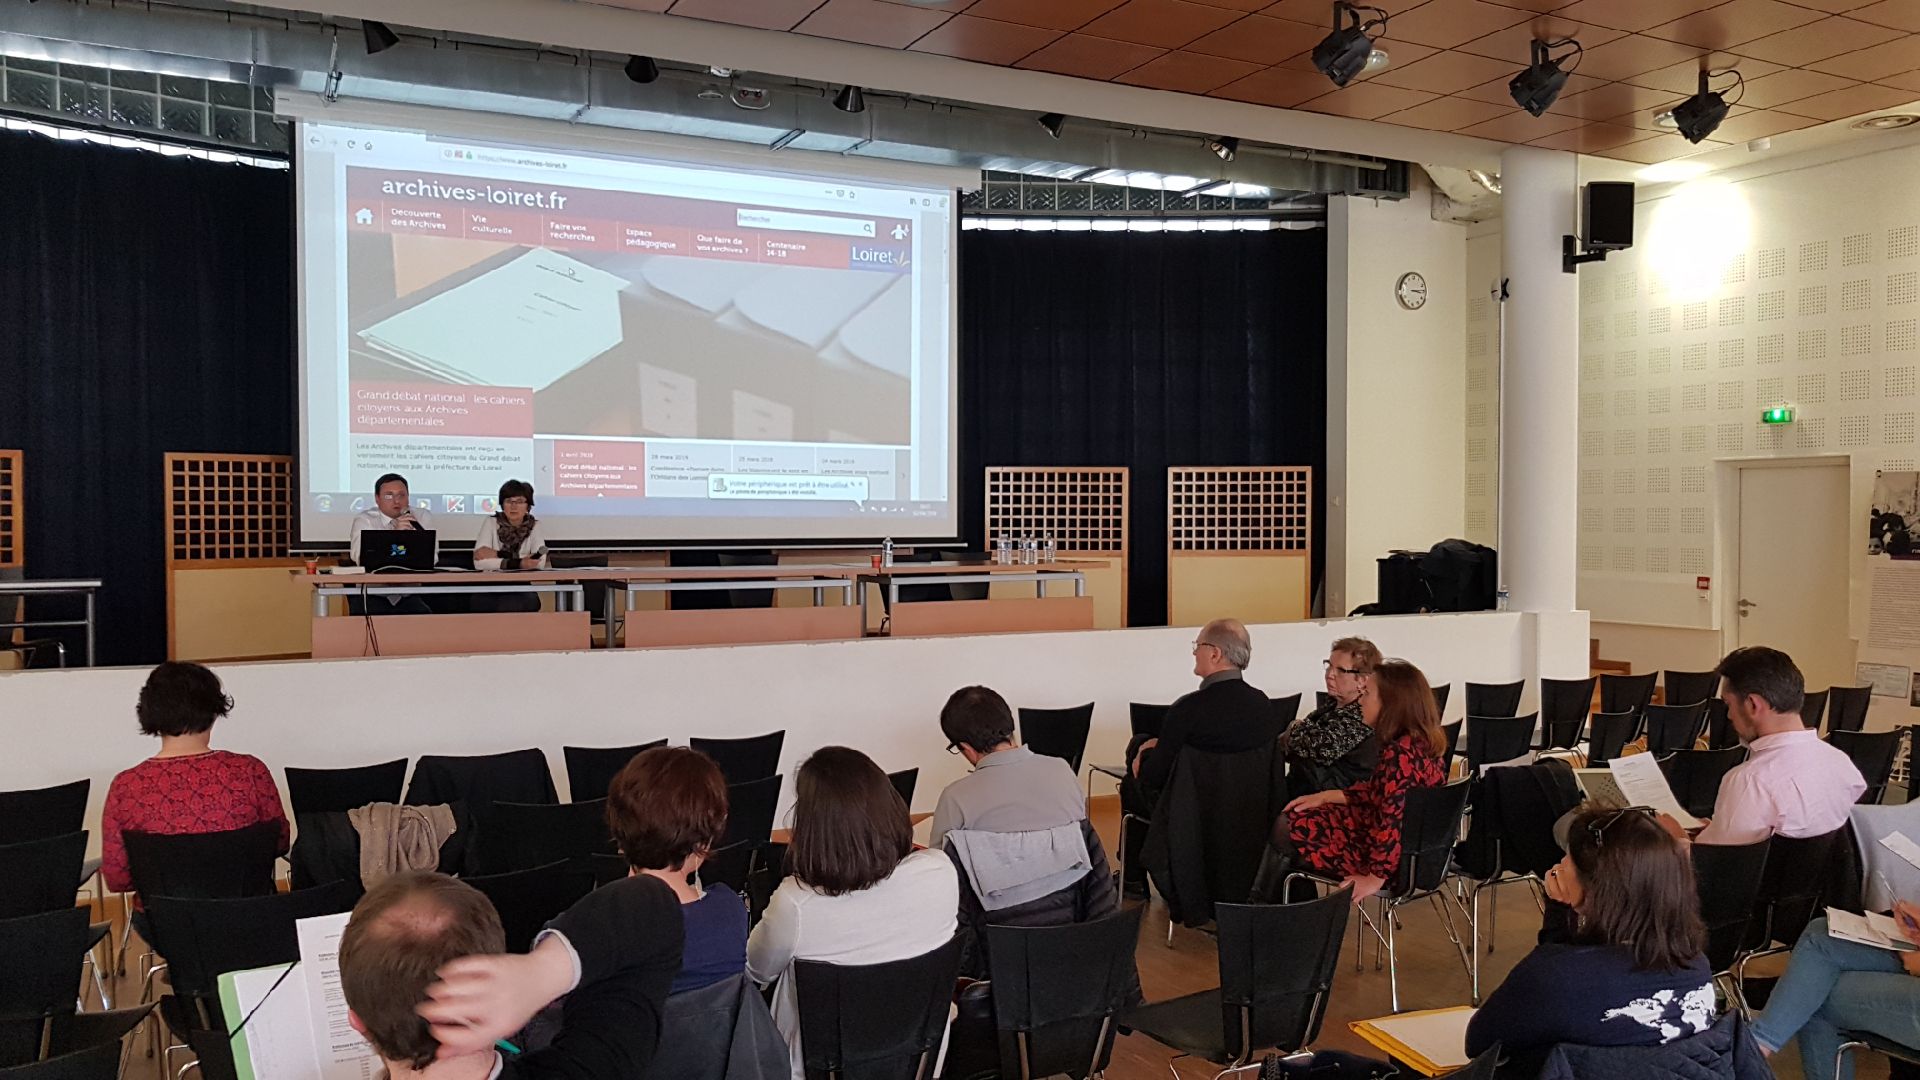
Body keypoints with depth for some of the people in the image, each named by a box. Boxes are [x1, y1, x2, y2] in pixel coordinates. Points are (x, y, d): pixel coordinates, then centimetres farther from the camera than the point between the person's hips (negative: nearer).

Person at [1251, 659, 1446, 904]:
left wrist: (1375, 879, -23)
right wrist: (1326, 796, 12)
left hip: (1388, 859, -10)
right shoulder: (1418, 742, 2)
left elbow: (1393, 824, -30)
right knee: (1290, 819, 14)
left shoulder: (1401, 753, -28)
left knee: (1288, 829, 0)